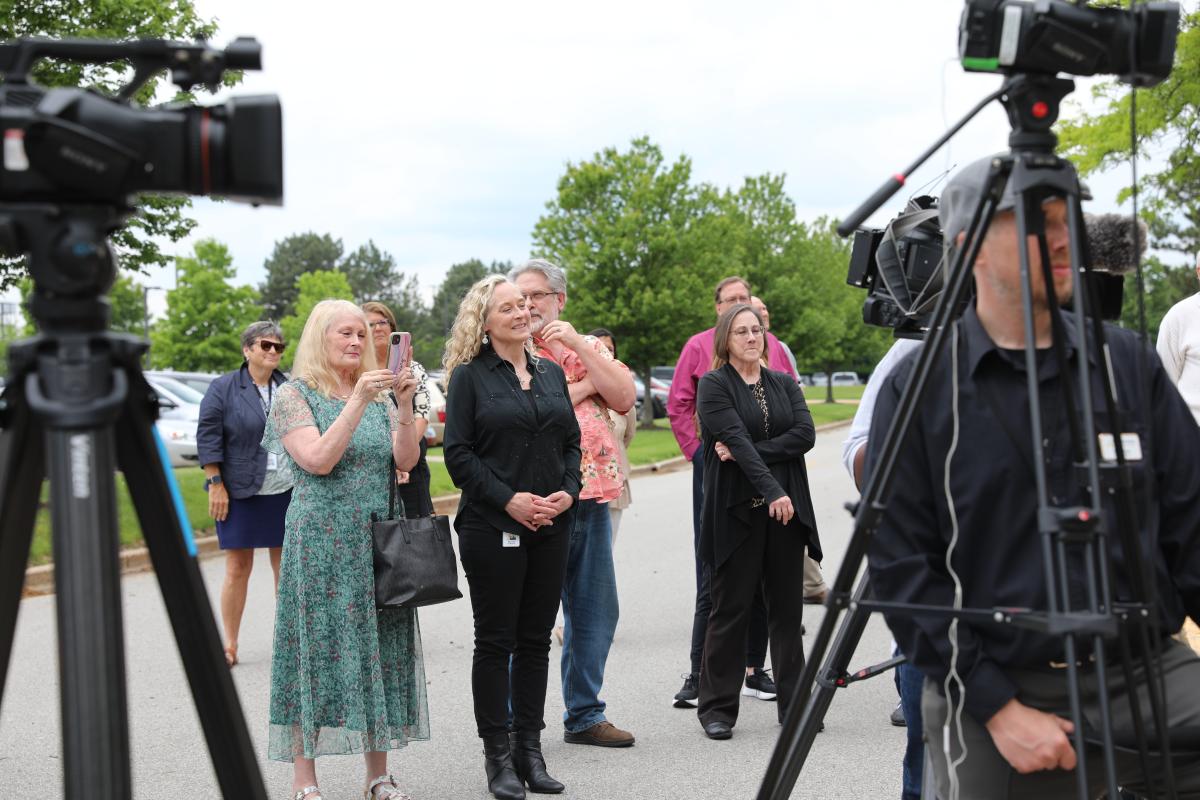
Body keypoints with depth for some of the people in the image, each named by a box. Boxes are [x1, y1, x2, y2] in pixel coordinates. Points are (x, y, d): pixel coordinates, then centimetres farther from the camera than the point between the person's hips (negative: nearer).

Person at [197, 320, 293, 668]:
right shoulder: (223, 389, -4)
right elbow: (208, 438, -6)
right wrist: (215, 484, -11)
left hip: (286, 492, 4)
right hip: (241, 493, -4)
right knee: (238, 568, -1)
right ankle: (229, 645, 7)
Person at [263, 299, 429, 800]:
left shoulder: (378, 394, 13)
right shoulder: (294, 395, -1)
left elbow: (406, 461, 2)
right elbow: (318, 459, -15)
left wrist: (404, 405, -12)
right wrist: (358, 401, -18)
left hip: (380, 542, 5)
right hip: (321, 541, -5)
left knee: (380, 648, 6)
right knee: (317, 647, -3)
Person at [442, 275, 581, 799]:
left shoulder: (551, 374, 13)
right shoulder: (469, 376, -3)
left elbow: (572, 441, 15)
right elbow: (458, 454, -8)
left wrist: (569, 491, -3)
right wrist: (509, 500, -16)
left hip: (551, 527, 5)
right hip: (492, 528, -5)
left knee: (536, 640, 9)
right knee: (495, 641, 1)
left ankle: (529, 747, 17)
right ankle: (498, 755, 9)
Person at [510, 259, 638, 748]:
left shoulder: (591, 347, 15)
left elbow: (623, 397, -1)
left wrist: (577, 345, -8)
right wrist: (585, 385, -7)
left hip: (592, 498, 6)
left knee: (595, 609, 11)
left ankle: (584, 714, 23)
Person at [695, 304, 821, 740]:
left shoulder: (785, 384, 14)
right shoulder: (713, 386, -1)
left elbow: (805, 435, -2)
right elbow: (736, 439, -14)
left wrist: (747, 453, -13)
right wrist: (771, 489, -25)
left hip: (787, 508, 4)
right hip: (736, 511, -4)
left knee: (787, 607, 6)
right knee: (730, 609, 0)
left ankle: (794, 703, 12)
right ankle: (718, 707, 8)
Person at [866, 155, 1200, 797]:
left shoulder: (1129, 363, 7)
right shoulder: (917, 386, -2)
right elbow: (900, 564, -5)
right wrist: (999, 709, -11)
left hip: (1146, 673, 2)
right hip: (989, 696, -2)